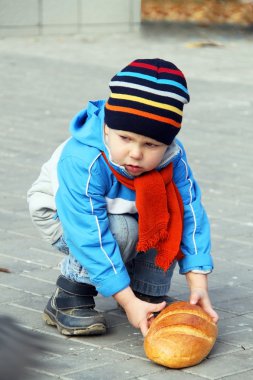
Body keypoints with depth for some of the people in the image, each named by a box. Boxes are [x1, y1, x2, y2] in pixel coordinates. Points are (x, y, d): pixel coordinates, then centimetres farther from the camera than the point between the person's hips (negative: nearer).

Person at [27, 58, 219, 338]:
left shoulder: (173, 158, -26)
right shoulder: (82, 163, -41)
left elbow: (191, 215, -21)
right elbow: (91, 239, -40)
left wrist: (198, 285, -29)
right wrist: (129, 303, -40)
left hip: (123, 212, 5)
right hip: (61, 213, -5)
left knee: (173, 218, -22)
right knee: (121, 230, -35)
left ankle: (150, 294, -3)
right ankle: (69, 298, -17)